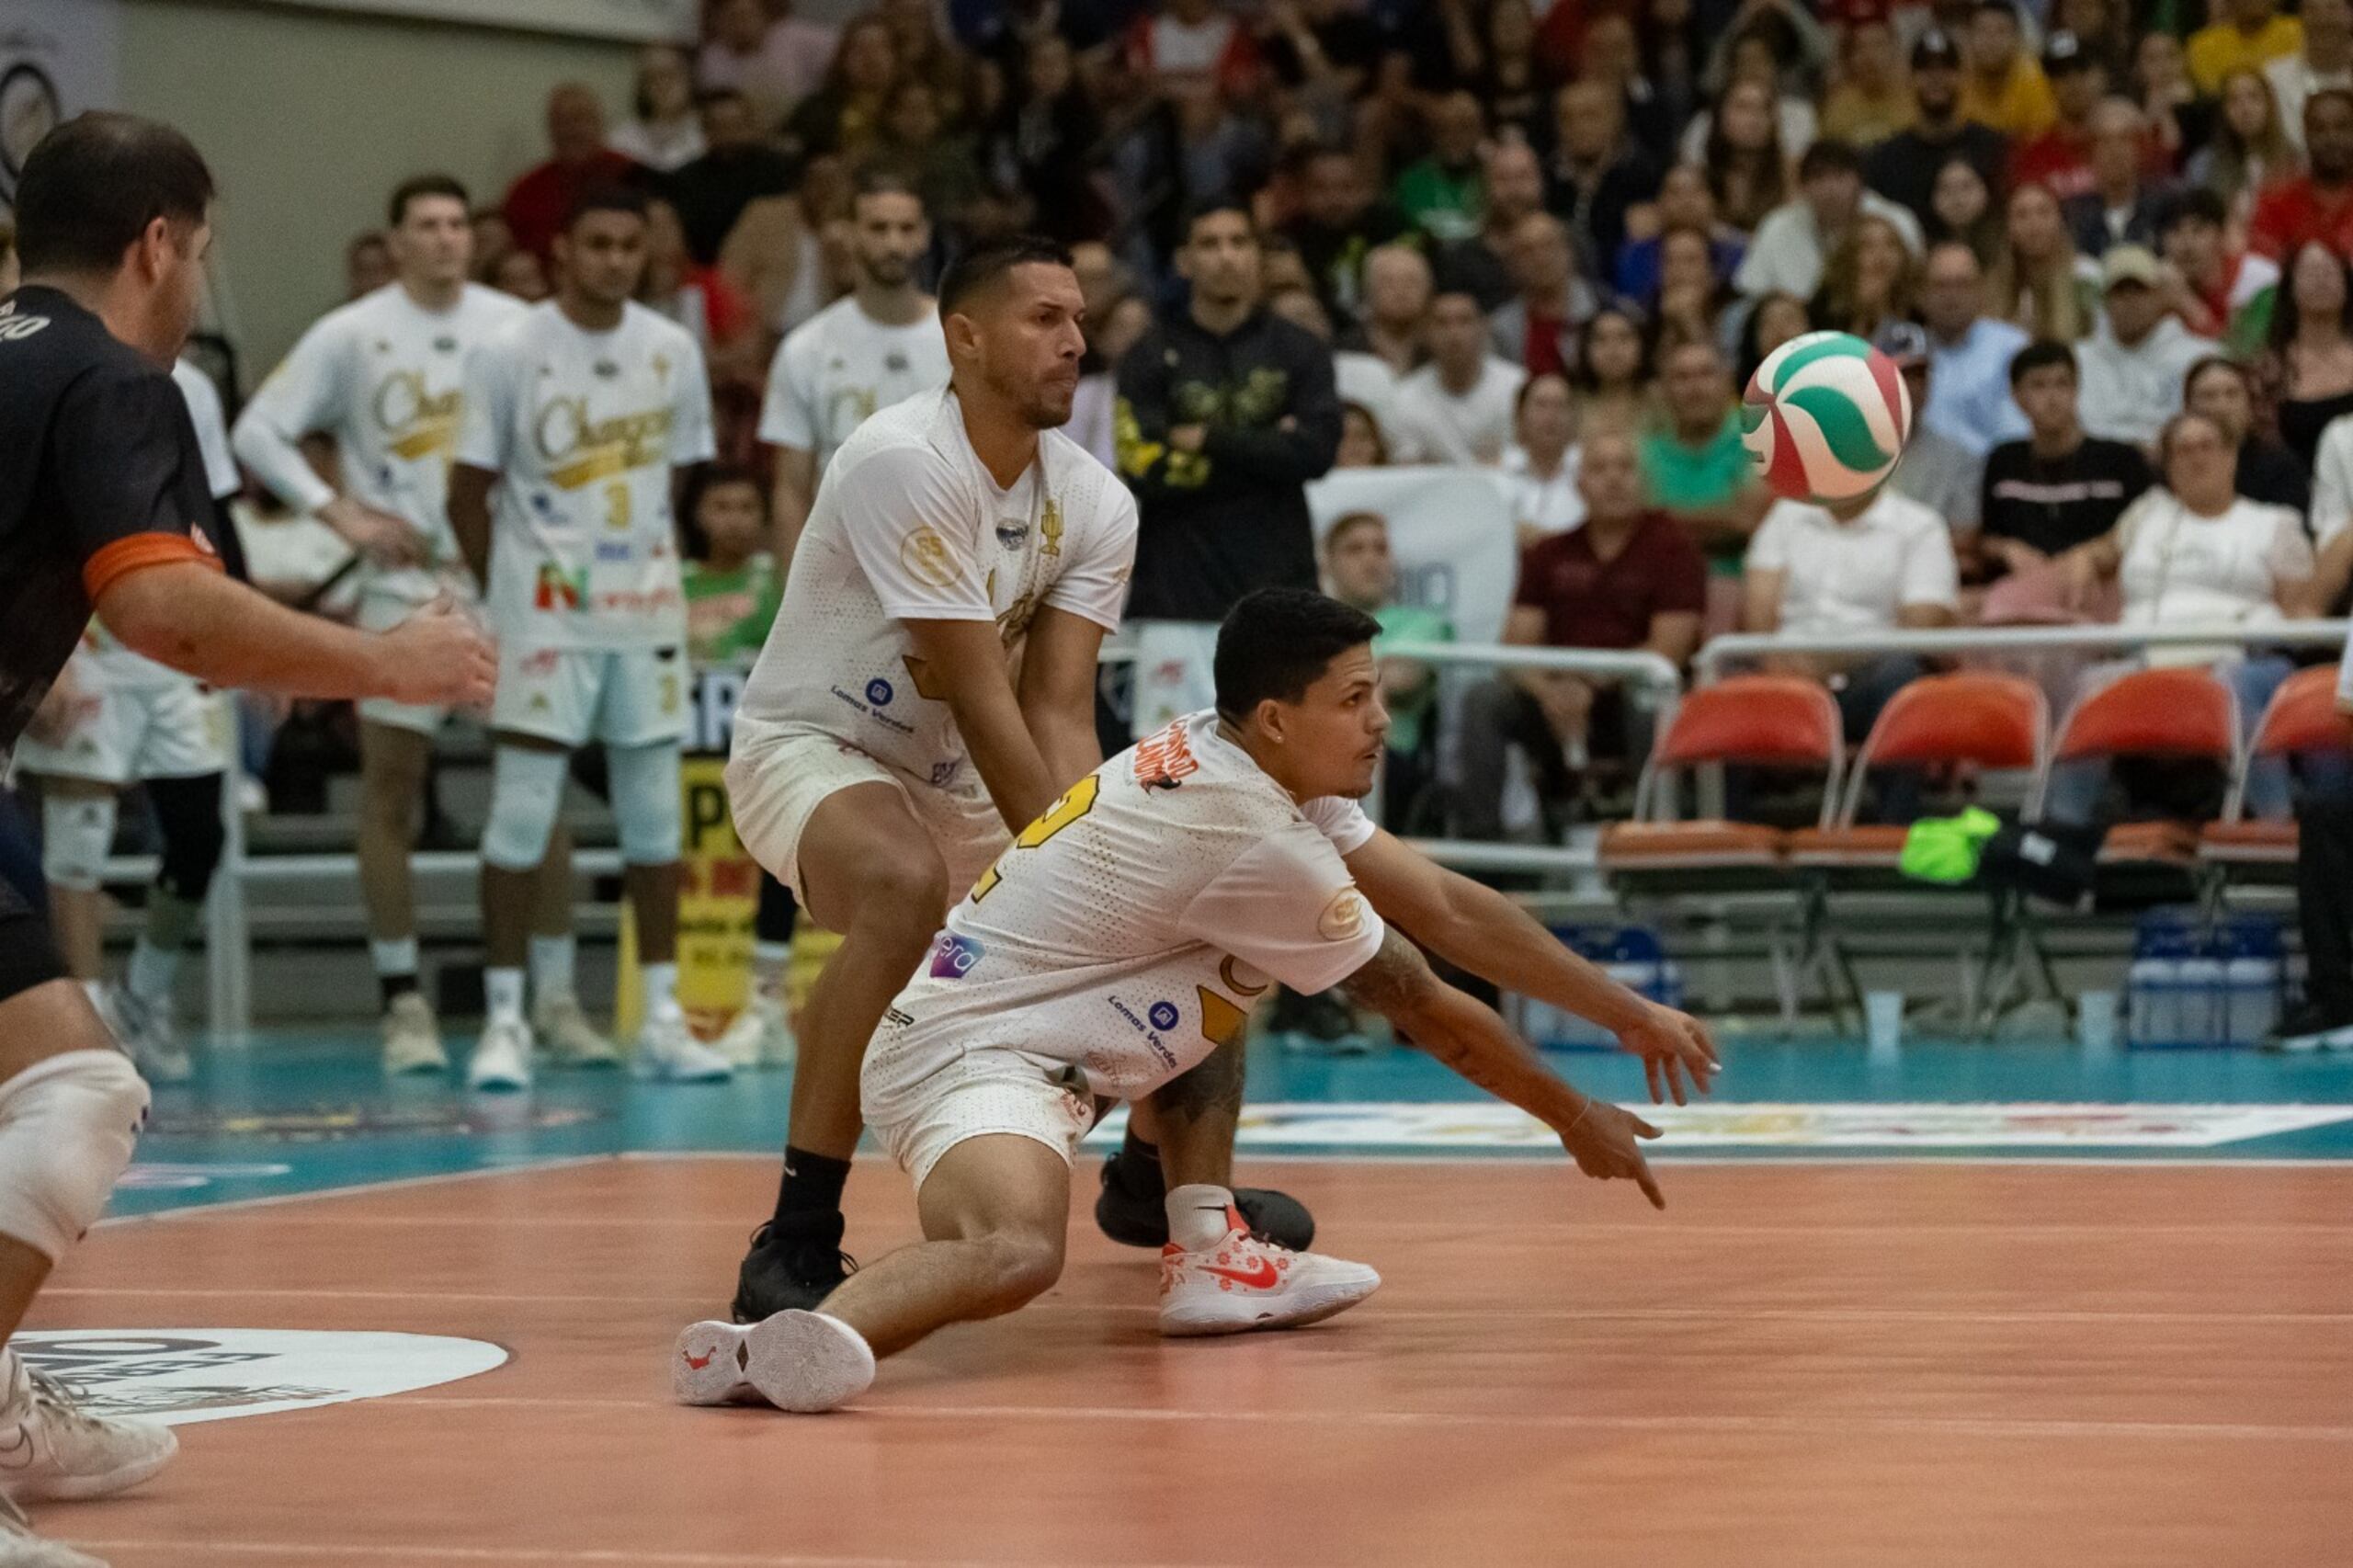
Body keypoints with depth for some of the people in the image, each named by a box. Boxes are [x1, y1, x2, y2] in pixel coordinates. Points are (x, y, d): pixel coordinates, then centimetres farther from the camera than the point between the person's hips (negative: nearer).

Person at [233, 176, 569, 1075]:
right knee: (390, 793, -1)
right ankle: (404, 1003, 6)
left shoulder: (517, 328, 4)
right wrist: (342, 515, -9)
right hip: (405, 588, -1)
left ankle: (556, 999, 7)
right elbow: (257, 432, -1)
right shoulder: (351, 335, -1)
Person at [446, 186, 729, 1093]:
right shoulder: (509, 353, -6)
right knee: (521, 815, -5)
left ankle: (662, 1020, 12)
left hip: (648, 610, 4)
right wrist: (501, 597, -1)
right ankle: (504, 1022, -1)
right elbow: (469, 492, -1)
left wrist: (643, 564, 8)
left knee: (654, 816, 7)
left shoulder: (673, 352, 5)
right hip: (546, 611, -4)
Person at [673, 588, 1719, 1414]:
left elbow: (1449, 911, 15)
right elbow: (1429, 1013, -5)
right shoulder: (1258, 842, -17)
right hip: (971, 1056, -11)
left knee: (1232, 968, 26)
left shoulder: (1229, 762, 9)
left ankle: (1209, 1255, 16)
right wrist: (1578, 1122, 9)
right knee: (1018, 1253, -39)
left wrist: (1629, 1014, 17)